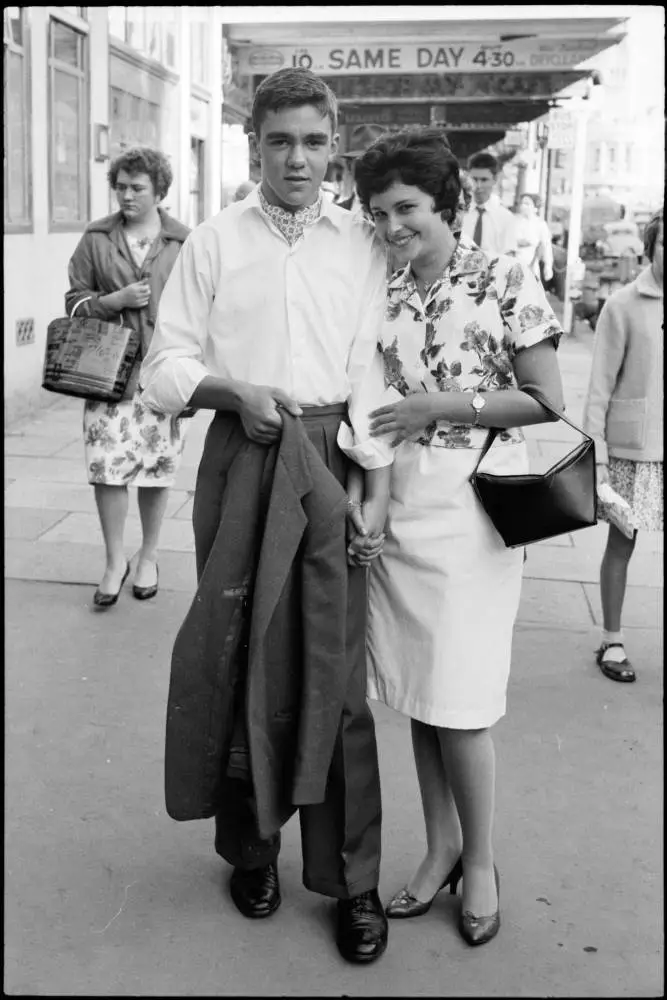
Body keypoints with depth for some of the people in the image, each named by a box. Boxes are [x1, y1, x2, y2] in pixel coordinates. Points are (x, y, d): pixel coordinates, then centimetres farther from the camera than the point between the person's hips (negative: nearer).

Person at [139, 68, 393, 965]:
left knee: (336, 669, 2)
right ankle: (252, 841, 25)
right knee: (242, 656, 6)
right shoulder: (214, 241, 6)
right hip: (242, 460, 0)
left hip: (332, 461, 0)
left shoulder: (362, 245, 6)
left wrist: (378, 485, -7)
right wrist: (235, 390, -15)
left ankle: (352, 879, 12)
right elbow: (167, 366, 4)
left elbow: (372, 369, 1)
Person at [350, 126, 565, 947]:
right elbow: (369, 408, 11)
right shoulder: (381, 296, 9)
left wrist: (444, 405, -12)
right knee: (414, 695, 9)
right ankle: (440, 850, 27)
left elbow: (546, 401, -4)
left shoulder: (505, 283, -4)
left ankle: (480, 862, 22)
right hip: (396, 508, 5)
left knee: (458, 705, -1)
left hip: (470, 510, -4)